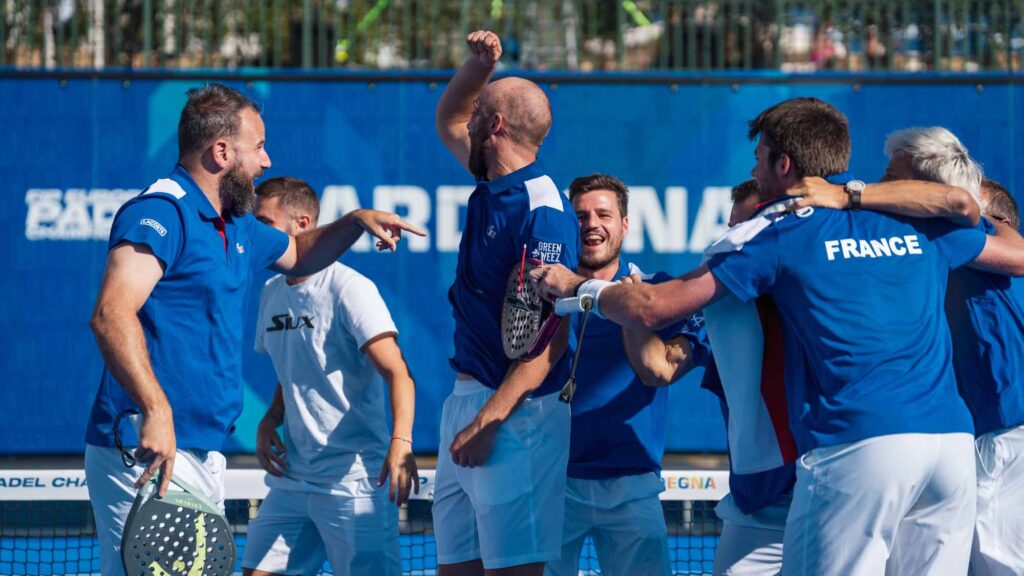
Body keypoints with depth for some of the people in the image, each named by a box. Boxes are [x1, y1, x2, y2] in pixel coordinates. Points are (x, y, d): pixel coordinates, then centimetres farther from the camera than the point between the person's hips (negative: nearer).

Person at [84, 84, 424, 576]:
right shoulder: (159, 213, -13)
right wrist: (156, 411, -36)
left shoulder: (237, 229, 21)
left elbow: (298, 254, 43)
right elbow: (111, 315, -26)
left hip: (206, 456, 10)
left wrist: (356, 221, 24)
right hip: (151, 451, -10)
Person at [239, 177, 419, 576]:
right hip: (291, 478, 8)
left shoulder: (348, 288, -11)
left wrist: (401, 442, -34)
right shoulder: (272, 295, 13)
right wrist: (270, 422, 5)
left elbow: (397, 374, -19)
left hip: (353, 478, -8)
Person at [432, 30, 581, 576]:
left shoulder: (543, 212, -15)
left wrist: (489, 419, -24)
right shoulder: (492, 187, 12)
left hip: (515, 409, -9)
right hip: (466, 398, 9)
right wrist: (478, 65, 15)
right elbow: (447, 121, 33)